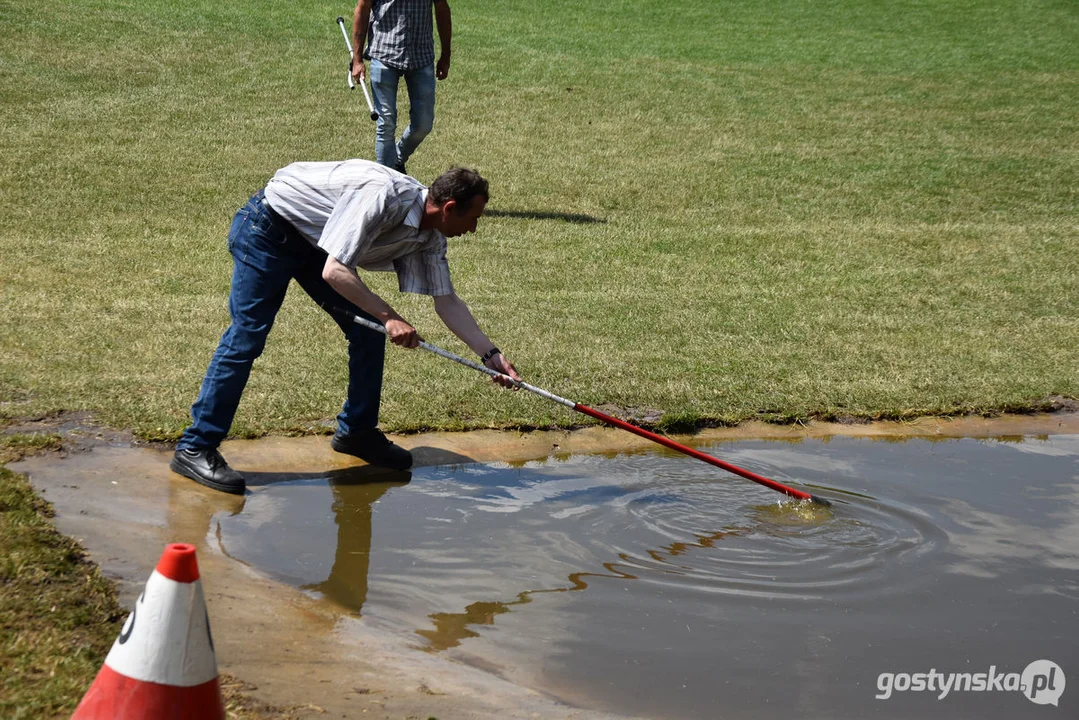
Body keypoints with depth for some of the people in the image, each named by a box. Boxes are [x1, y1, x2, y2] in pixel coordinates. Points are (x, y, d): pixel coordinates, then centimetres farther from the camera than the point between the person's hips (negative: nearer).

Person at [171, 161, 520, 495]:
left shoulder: (429, 237, -6)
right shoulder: (386, 196, -33)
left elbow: (448, 302, 2)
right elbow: (334, 272, -35)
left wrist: (491, 354, -4)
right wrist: (389, 317, -33)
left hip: (313, 243, 9)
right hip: (267, 228, -9)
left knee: (369, 329, 3)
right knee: (246, 337, -13)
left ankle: (356, 431, 18)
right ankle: (195, 448, -9)